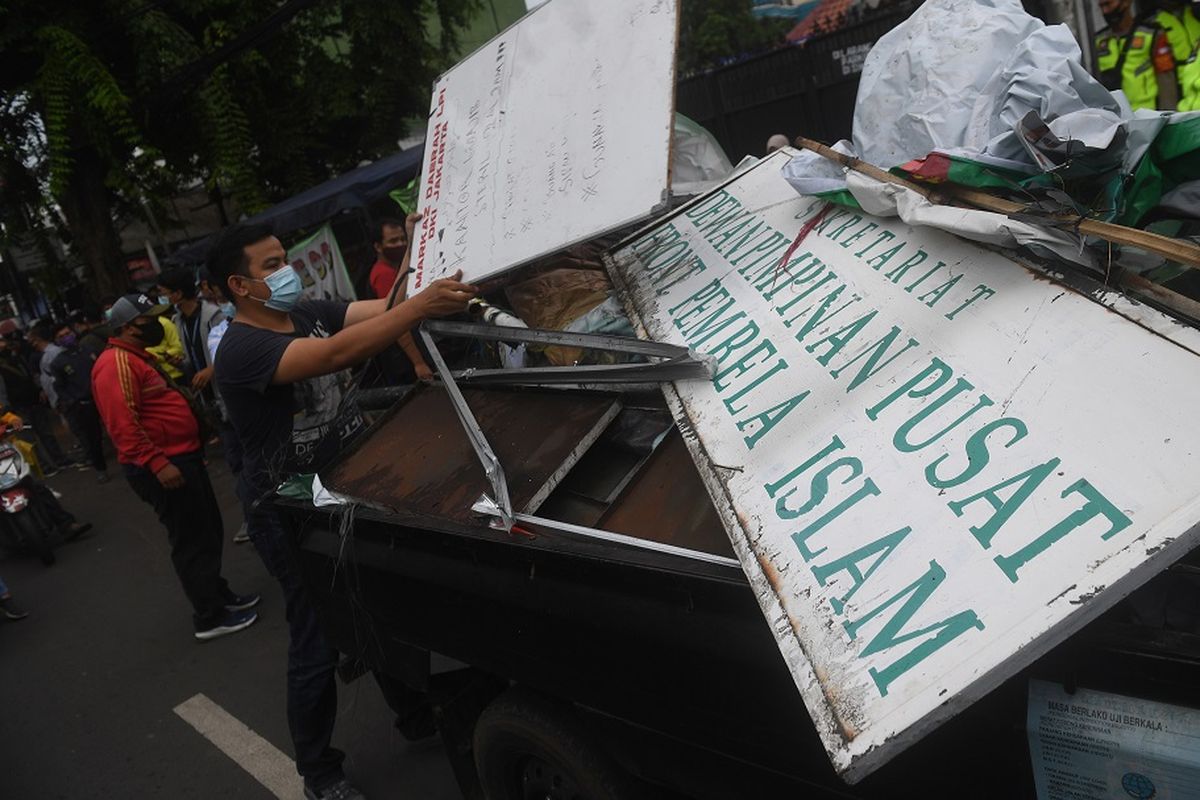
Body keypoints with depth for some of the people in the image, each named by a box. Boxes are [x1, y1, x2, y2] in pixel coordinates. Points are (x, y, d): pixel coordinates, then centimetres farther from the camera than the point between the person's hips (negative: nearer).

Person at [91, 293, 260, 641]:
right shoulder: (116, 363, -17)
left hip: (183, 458, 10)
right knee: (192, 542, -2)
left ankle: (219, 595, 32)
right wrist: (157, 463, -29)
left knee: (209, 533, 18)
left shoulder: (138, 357, 17)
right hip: (161, 468, -10)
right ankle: (209, 617, 8)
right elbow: (123, 423, -26)